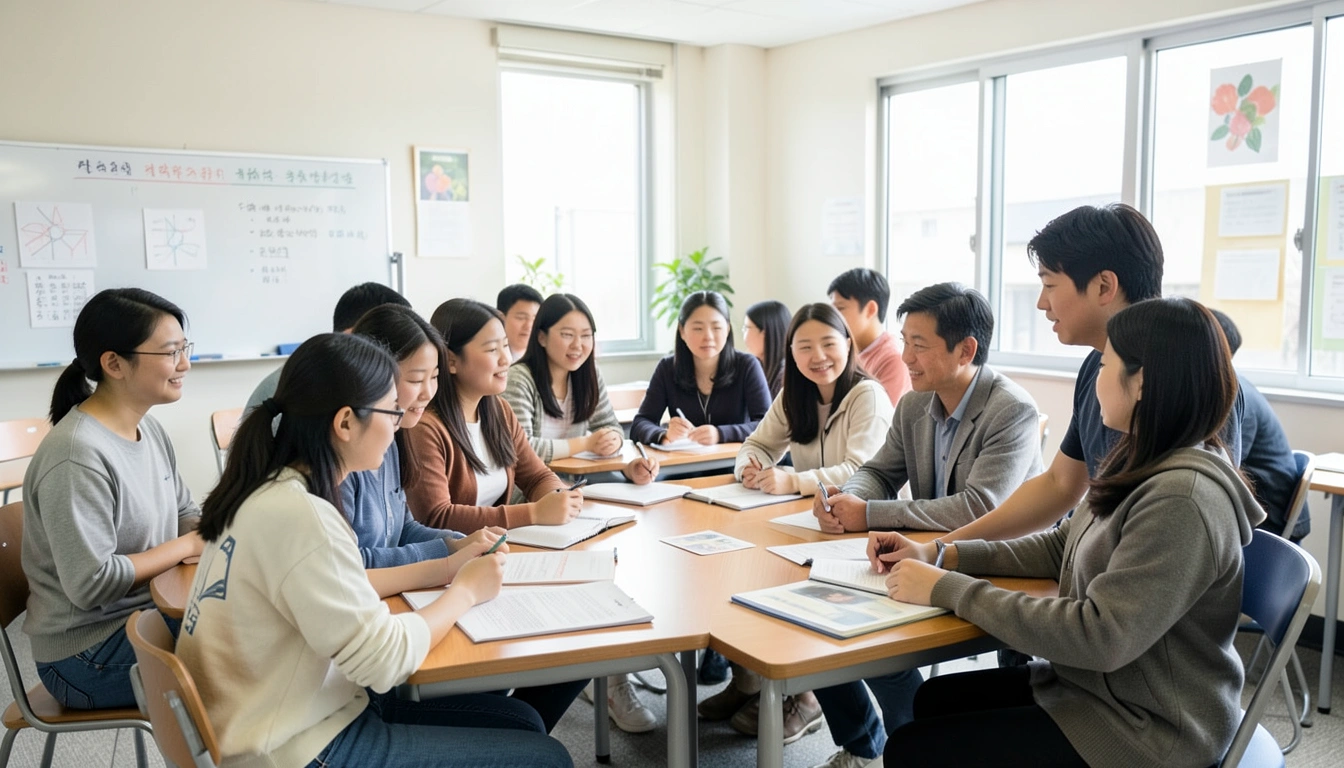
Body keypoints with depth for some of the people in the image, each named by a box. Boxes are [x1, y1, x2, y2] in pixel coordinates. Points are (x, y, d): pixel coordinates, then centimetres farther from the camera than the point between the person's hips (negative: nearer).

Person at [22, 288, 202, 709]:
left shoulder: (147, 426, 4)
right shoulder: (77, 457, -25)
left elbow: (185, 513, 12)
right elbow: (92, 583, -26)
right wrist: (190, 545, -17)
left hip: (150, 610, 8)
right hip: (89, 655, -8)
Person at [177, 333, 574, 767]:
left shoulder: (271, 489, 2)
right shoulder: (297, 515, -27)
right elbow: (386, 660, -24)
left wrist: (446, 568, 9)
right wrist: (466, 590, -8)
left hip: (303, 712, 9)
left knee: (522, 721, 14)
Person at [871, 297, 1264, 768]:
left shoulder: (1183, 500, -28)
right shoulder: (1140, 466, 2)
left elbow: (1100, 638, -30)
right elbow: (1060, 548, 10)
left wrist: (951, 590, -26)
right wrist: (944, 556, -1)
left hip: (1145, 730, -8)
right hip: (1095, 684, 8)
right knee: (935, 699, 13)